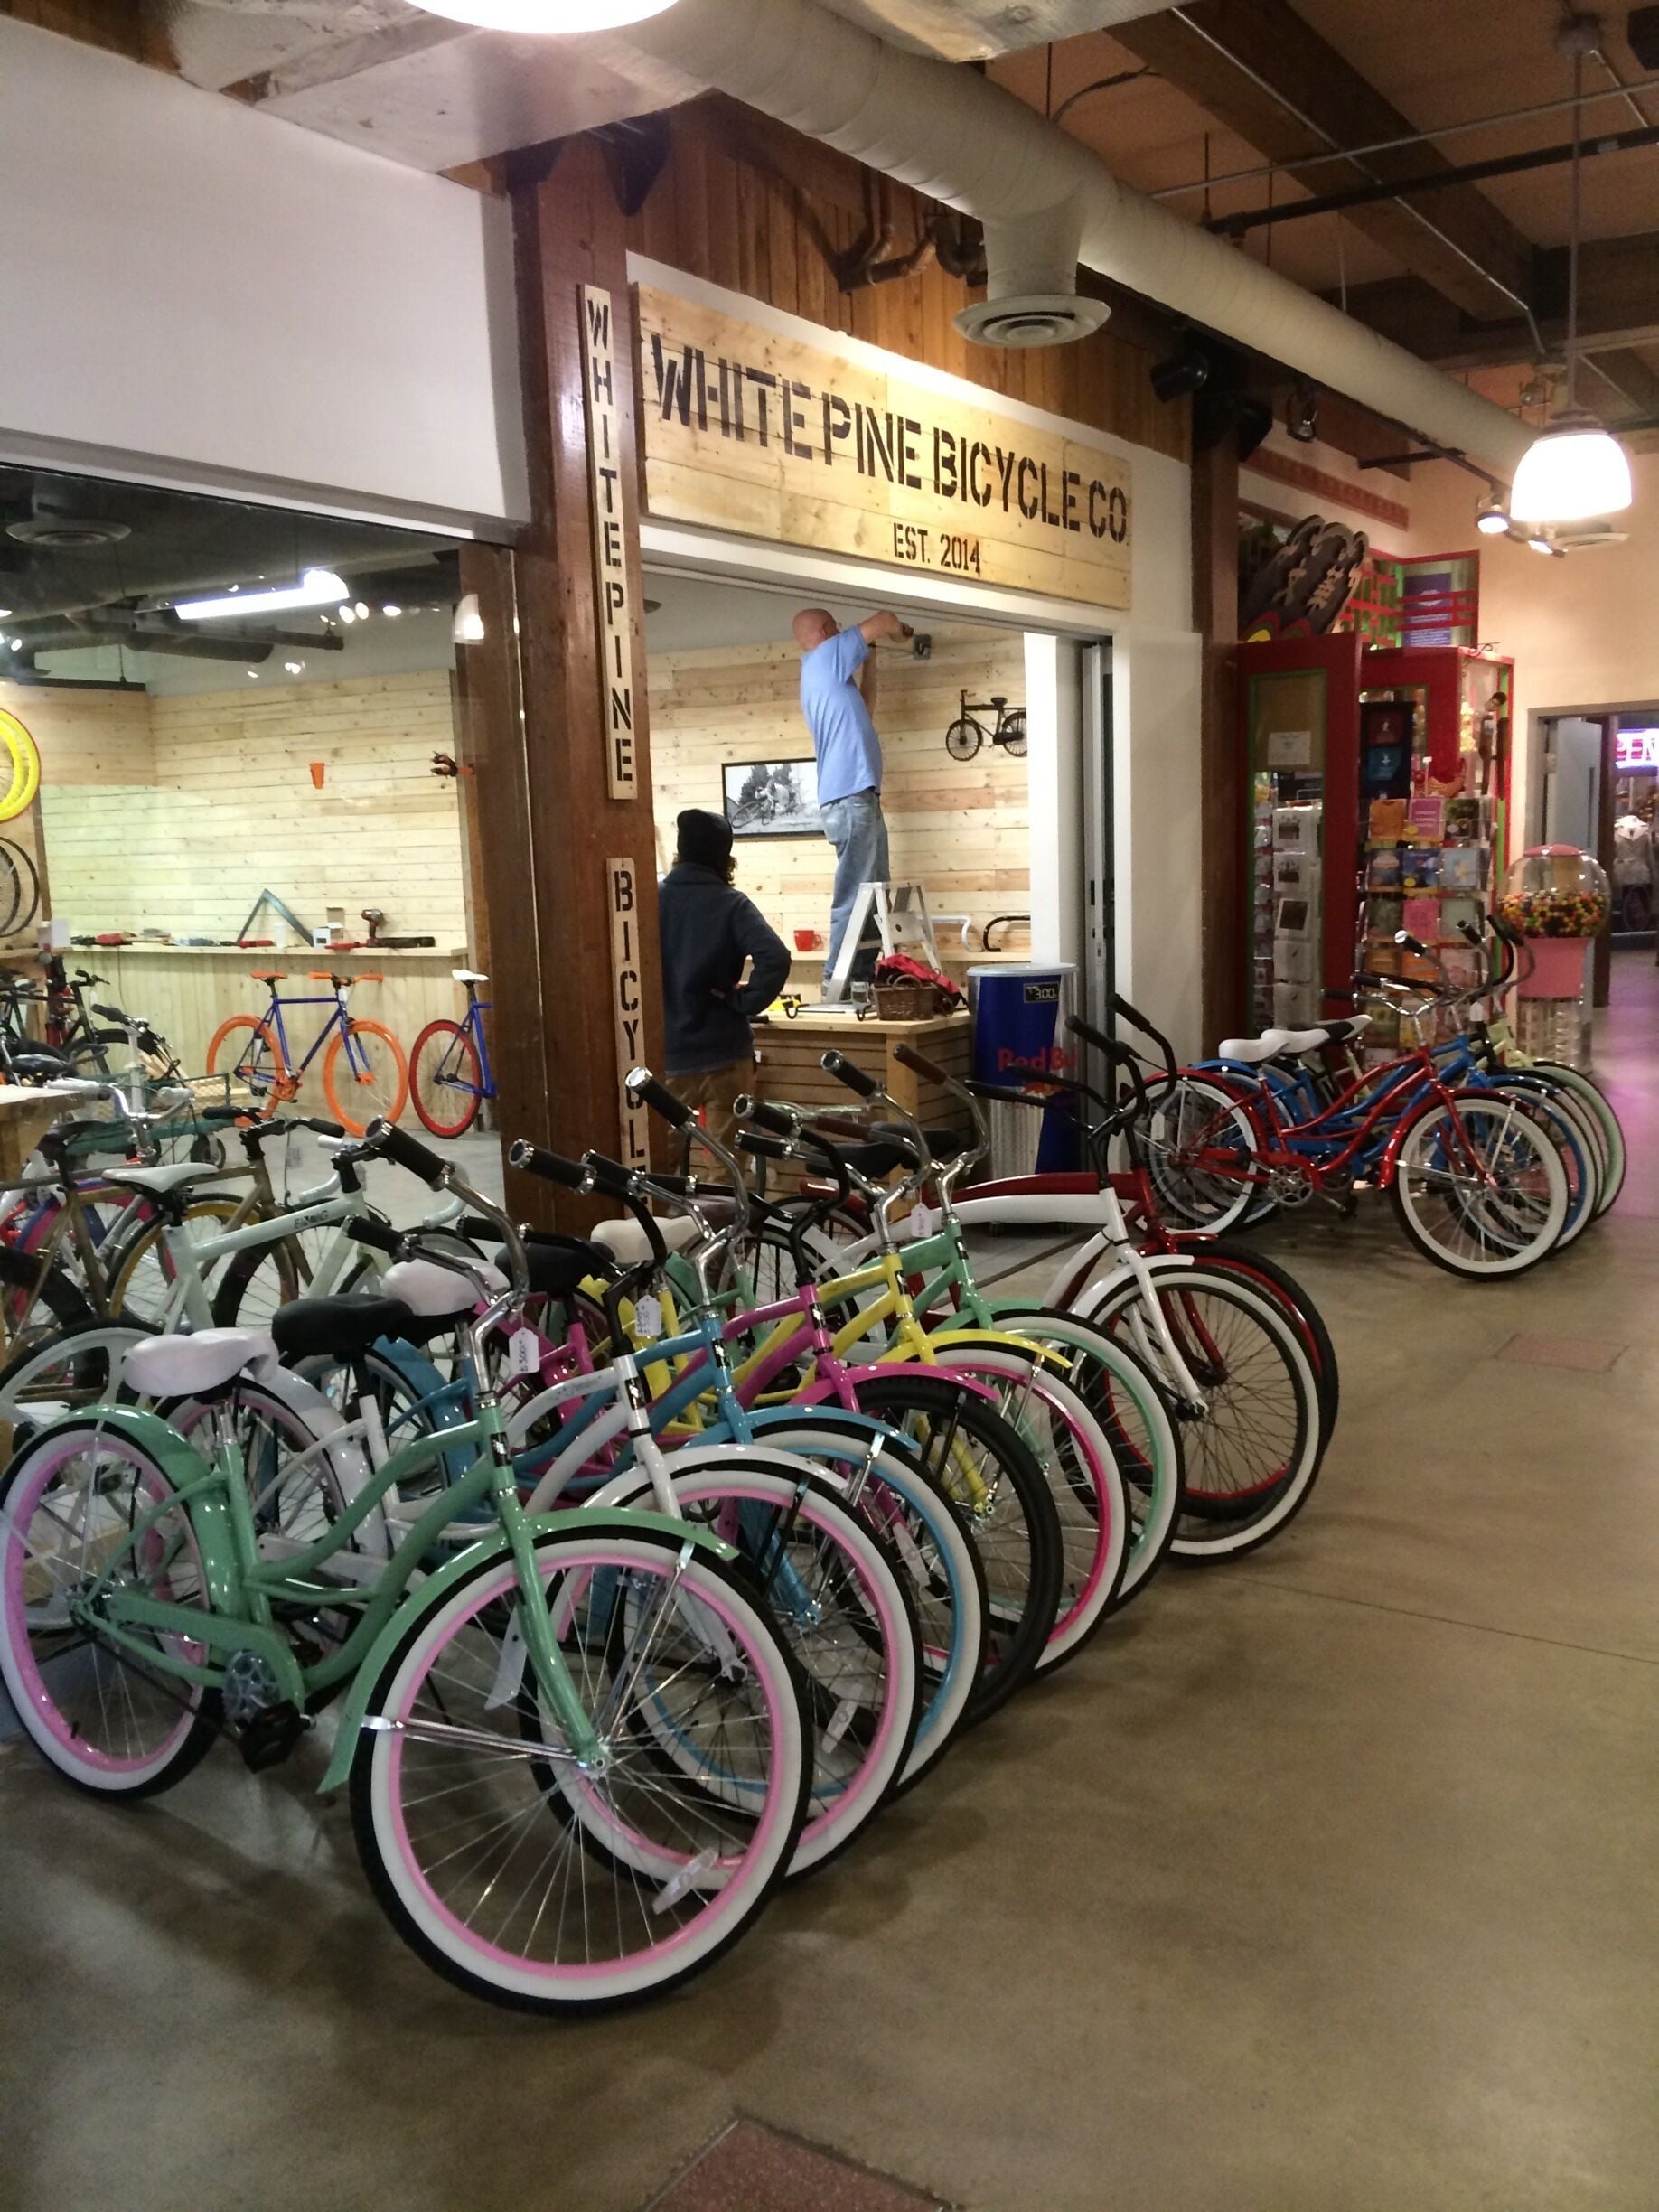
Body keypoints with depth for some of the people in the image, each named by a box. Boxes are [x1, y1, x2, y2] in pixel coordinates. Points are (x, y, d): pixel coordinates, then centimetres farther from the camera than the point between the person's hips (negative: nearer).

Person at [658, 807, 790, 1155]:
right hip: (723, 1055, -3)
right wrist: (744, 1001, -11)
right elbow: (775, 959, -23)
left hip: (666, 1056, 3)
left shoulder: (653, 898, 1)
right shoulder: (731, 905, -8)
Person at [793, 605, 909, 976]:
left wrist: (870, 659, 33)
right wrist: (901, 630, 22)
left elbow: (864, 712, 33)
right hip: (850, 798, -10)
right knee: (854, 896, -12)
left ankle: (861, 976, 11)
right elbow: (882, 621, 0)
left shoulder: (823, 674, 24)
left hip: (857, 798, 10)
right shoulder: (824, 657, -2)